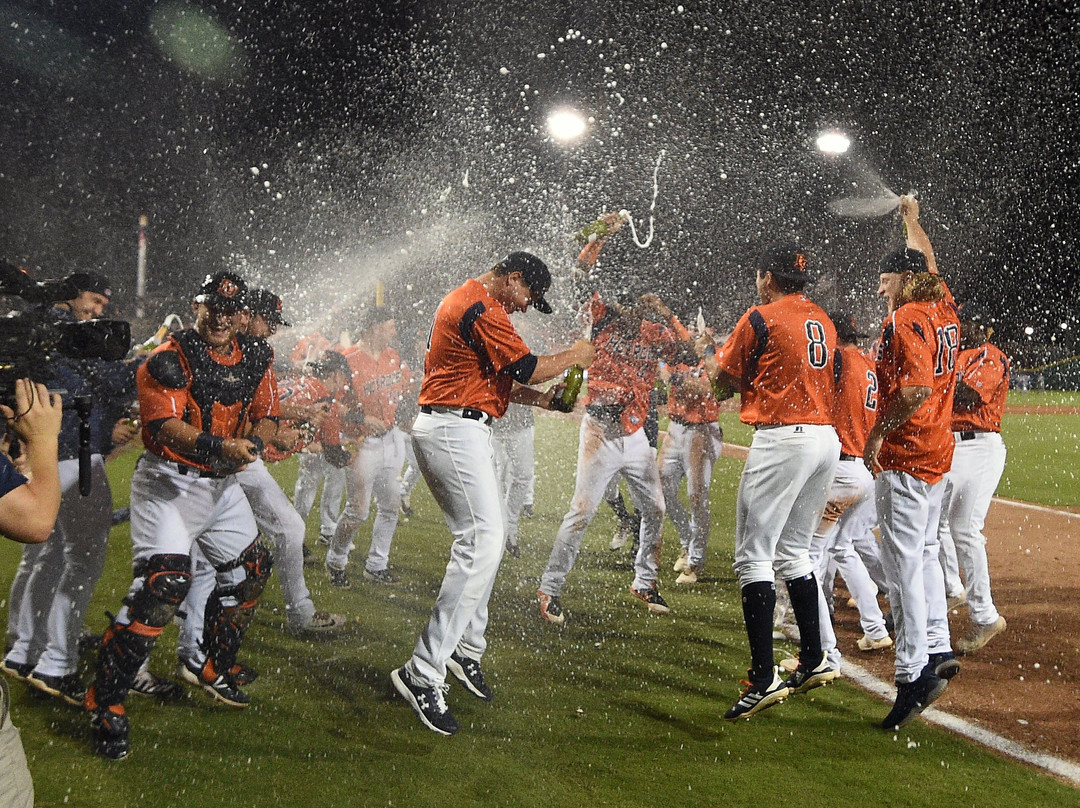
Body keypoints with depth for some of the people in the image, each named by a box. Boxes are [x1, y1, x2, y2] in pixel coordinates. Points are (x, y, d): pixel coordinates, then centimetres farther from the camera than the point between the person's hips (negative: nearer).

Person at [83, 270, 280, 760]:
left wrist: (251, 444, -15)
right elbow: (166, 425, -26)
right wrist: (220, 447, -41)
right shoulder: (169, 360, -15)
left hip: (222, 484, 8)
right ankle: (105, 702, -13)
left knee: (249, 571, 16)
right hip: (169, 483, -7)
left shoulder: (254, 358, 5)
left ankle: (215, 670, 38)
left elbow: (268, 417, 7)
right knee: (163, 583, -21)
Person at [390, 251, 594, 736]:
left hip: (457, 431, 12)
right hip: (455, 431, -12)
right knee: (482, 542, -16)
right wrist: (573, 357, 2)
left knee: (483, 538, 19)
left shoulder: (464, 300, 22)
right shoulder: (482, 308, -13)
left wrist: (536, 399, 14)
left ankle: (467, 649, 27)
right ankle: (423, 674, -19)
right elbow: (526, 367, -15)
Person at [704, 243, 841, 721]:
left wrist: (708, 360, 22)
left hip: (782, 440, -8)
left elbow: (725, 378, 2)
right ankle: (814, 660, 23)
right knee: (793, 552, 20)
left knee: (753, 555, -7)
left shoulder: (761, 319, -6)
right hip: (828, 439, 8)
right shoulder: (823, 322, 16)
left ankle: (764, 677, -16)